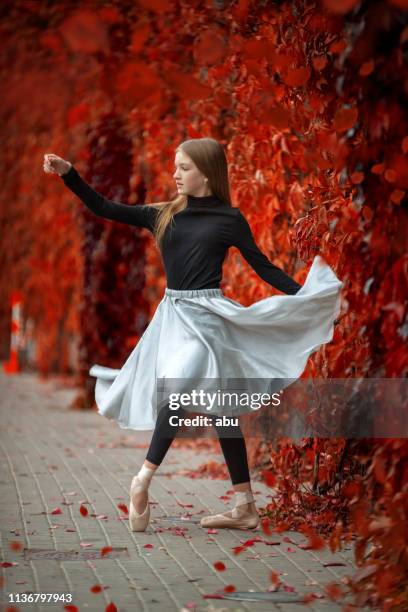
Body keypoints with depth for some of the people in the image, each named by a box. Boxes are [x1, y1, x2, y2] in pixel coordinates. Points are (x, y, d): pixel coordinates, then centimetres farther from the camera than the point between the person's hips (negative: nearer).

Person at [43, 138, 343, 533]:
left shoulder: (229, 218, -2)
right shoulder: (163, 214, 8)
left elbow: (263, 266, 2)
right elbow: (105, 209, 8)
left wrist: (304, 296, -4)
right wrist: (68, 174, 0)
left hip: (205, 316, -5)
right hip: (173, 315, 5)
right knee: (217, 409, 6)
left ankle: (143, 481, -17)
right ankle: (245, 508, 10)